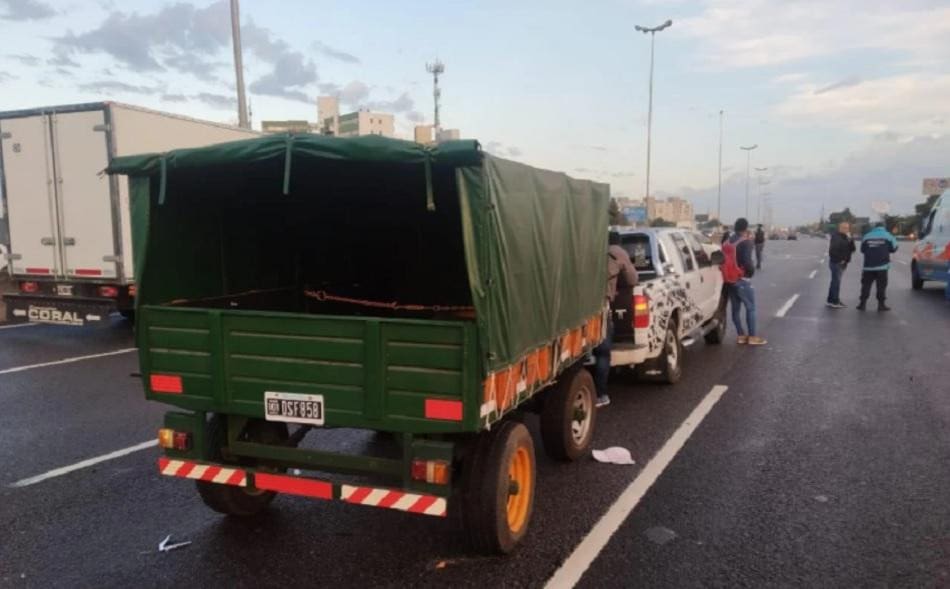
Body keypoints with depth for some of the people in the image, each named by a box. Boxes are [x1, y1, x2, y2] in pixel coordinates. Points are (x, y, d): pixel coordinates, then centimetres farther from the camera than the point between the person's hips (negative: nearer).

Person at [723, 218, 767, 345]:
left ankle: (741, 335, 16)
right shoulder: (746, 242, -13)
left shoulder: (728, 242, 11)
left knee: (735, 308, 11)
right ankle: (752, 337, 1)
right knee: (750, 308, 0)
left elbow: (725, 259, 11)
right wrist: (752, 270, -3)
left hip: (730, 279, 8)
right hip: (742, 279, -8)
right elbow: (747, 262, -21)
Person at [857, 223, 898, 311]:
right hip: (882, 266, -1)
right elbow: (894, 248, 6)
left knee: (866, 284, 6)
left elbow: (862, 250, 8)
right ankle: (881, 304, 3)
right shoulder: (887, 236, 0)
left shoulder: (867, 236, 3)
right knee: (881, 285, 3)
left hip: (868, 266, 1)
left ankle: (862, 303, 3)